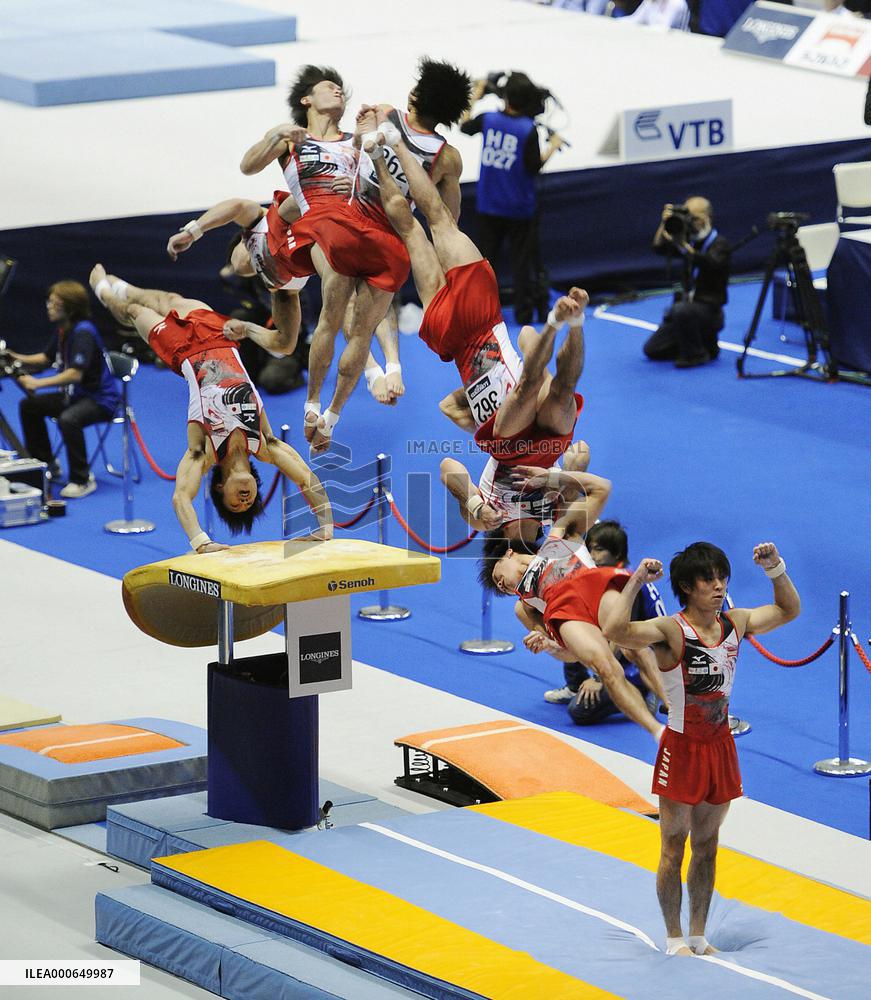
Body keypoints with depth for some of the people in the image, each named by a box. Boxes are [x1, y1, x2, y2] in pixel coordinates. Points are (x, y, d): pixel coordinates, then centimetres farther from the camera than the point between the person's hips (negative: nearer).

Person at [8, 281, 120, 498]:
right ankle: (45, 465, 24)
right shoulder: (62, 329, 5)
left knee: (68, 419, -37)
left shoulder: (83, 332, -23)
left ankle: (83, 480, -20)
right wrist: (18, 358, 5)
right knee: (29, 406, 12)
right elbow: (47, 357, 22)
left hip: (101, 399, -10)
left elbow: (75, 374, -31)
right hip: (75, 395, 10)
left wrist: (38, 383, -33)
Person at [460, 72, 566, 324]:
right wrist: (552, 147, 1)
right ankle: (524, 310, 10)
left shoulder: (487, 119, -6)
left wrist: (475, 97, 27)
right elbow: (534, 166, -14)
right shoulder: (529, 130, -16)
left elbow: (464, 126, 15)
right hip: (519, 208, -3)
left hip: (488, 208, 3)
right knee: (523, 260, 8)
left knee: (486, 257, 14)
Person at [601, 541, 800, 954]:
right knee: (674, 849, 5)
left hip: (720, 746, 6)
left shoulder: (735, 624, 1)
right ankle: (675, 939, 16)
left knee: (706, 847, 15)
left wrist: (775, 568, 4)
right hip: (683, 749, -6)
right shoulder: (671, 632, -17)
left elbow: (789, 610, 18)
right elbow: (615, 630, -34)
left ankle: (698, 936, 26)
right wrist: (636, 581, -30)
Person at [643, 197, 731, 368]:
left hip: (709, 310, -7)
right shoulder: (691, 240, 11)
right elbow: (659, 247, 1)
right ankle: (705, 345, 16)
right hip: (687, 305, 7)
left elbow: (710, 264, -29)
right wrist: (664, 224, -14)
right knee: (652, 350, 1)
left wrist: (685, 246, -37)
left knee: (681, 310, -40)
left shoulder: (719, 244, -8)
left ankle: (696, 354, -16)